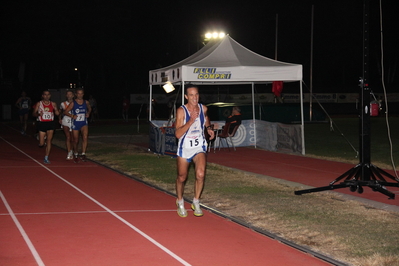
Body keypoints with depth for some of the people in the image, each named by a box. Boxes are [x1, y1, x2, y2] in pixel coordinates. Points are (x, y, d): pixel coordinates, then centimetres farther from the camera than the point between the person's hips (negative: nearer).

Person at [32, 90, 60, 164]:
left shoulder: (53, 104, 7)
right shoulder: (39, 104, 0)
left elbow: (57, 114, 9)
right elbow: (34, 113, 0)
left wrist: (55, 109, -14)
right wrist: (38, 114, -22)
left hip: (50, 123, 2)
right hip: (42, 123, -2)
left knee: (49, 140, -5)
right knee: (41, 144, -2)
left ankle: (46, 158, 1)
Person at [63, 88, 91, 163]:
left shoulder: (86, 102, 1)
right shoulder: (73, 103, -7)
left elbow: (89, 109, 22)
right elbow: (65, 112, -5)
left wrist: (88, 113, 3)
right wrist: (72, 116, -18)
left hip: (84, 123, 1)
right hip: (75, 124, -1)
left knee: (85, 137, -25)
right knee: (76, 140, 9)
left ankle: (83, 154, -22)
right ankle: (76, 154, 33)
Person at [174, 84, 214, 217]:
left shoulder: (203, 108, -5)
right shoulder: (181, 111, -16)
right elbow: (178, 134, -24)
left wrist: (208, 128, 4)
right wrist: (191, 121, -32)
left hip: (199, 147, 2)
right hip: (185, 148, -2)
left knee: (200, 174, -20)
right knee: (182, 177, 10)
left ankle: (196, 202, 1)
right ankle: (180, 202, 37)